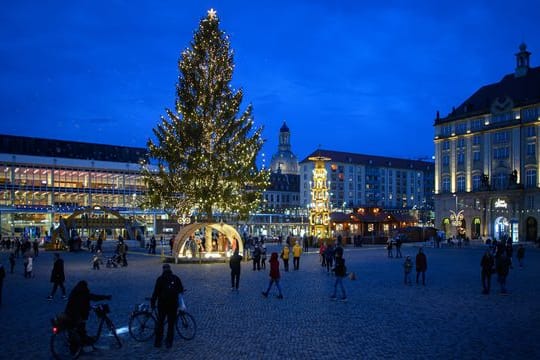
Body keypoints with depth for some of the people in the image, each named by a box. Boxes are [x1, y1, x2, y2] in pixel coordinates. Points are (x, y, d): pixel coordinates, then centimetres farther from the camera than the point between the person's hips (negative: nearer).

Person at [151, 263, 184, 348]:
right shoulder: (176, 278, 2)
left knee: (160, 323, 11)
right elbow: (181, 290, 8)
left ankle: (158, 342, 13)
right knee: (171, 324, 9)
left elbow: (156, 292, -9)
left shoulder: (160, 279, -5)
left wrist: (152, 302, -1)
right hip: (173, 304, 1)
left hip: (162, 304, -1)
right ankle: (169, 342, 10)